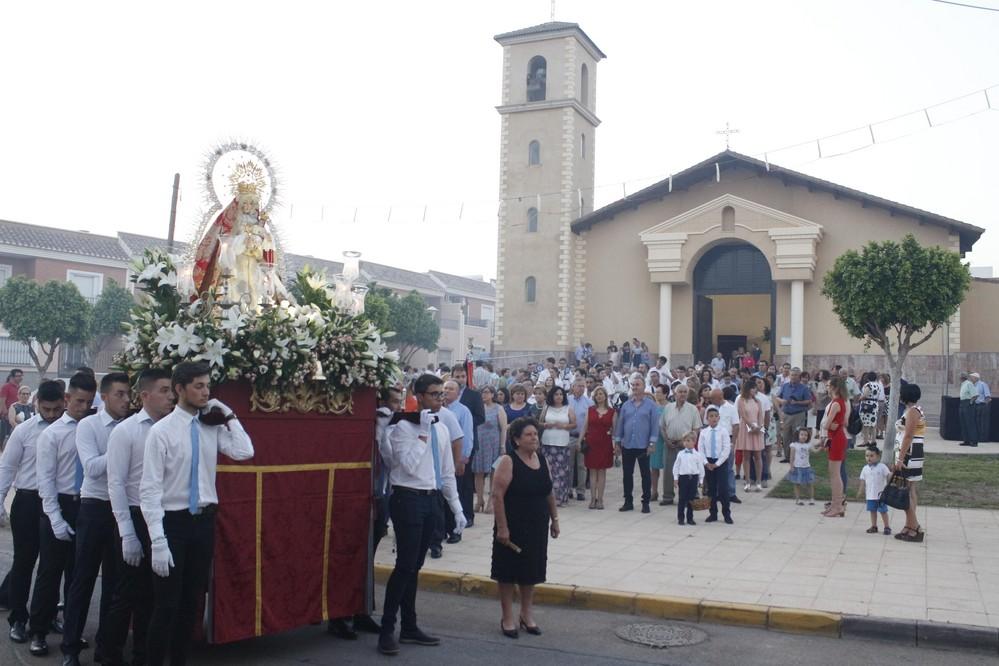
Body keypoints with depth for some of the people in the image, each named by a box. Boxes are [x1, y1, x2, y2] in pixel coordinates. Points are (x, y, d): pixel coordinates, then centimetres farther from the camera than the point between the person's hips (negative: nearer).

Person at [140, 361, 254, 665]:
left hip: (204, 520, 5)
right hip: (173, 521, -5)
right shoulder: (162, 430, -12)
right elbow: (150, 489, -14)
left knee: (192, 601, 15)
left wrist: (229, 416, -8)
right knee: (166, 604, 1)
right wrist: (158, 540, -18)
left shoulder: (212, 428, 2)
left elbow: (244, 452, -13)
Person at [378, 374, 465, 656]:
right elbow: (409, 465, -22)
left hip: (431, 500, 7)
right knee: (405, 566, -8)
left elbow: (447, 472, 16)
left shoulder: (442, 429, 11)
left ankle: (409, 627, 22)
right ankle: (387, 630, 3)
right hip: (408, 499, -7)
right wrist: (423, 434, -22)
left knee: (415, 567, 14)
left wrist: (456, 508, 14)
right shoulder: (404, 427, -10)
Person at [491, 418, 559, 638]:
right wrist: (502, 527, -20)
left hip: (537, 526, 6)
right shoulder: (508, 462, -14)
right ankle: (507, 618, 17)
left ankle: (527, 614, 28)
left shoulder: (542, 460, 5)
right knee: (509, 571, 5)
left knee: (531, 570, 14)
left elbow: (550, 492, 14)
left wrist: (554, 518, 13)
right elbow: (498, 496, -17)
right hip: (513, 527, -6)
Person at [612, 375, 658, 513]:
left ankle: (645, 503, 12)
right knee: (627, 474, 8)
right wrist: (617, 442, 6)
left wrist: (652, 443, -11)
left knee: (645, 474, 4)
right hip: (627, 445, 3)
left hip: (643, 446, -3)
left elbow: (655, 424, -5)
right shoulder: (626, 405, 8)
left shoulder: (650, 404, -2)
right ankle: (628, 501, 18)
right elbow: (619, 423, 10)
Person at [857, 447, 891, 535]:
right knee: (872, 511, 10)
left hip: (881, 495, -4)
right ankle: (874, 526, 20)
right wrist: (860, 491, 8)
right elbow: (863, 481, 10)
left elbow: (889, 476, -8)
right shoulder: (865, 469, 5)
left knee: (883, 511, 2)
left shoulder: (882, 467, -7)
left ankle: (887, 527, 11)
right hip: (870, 495, 4)